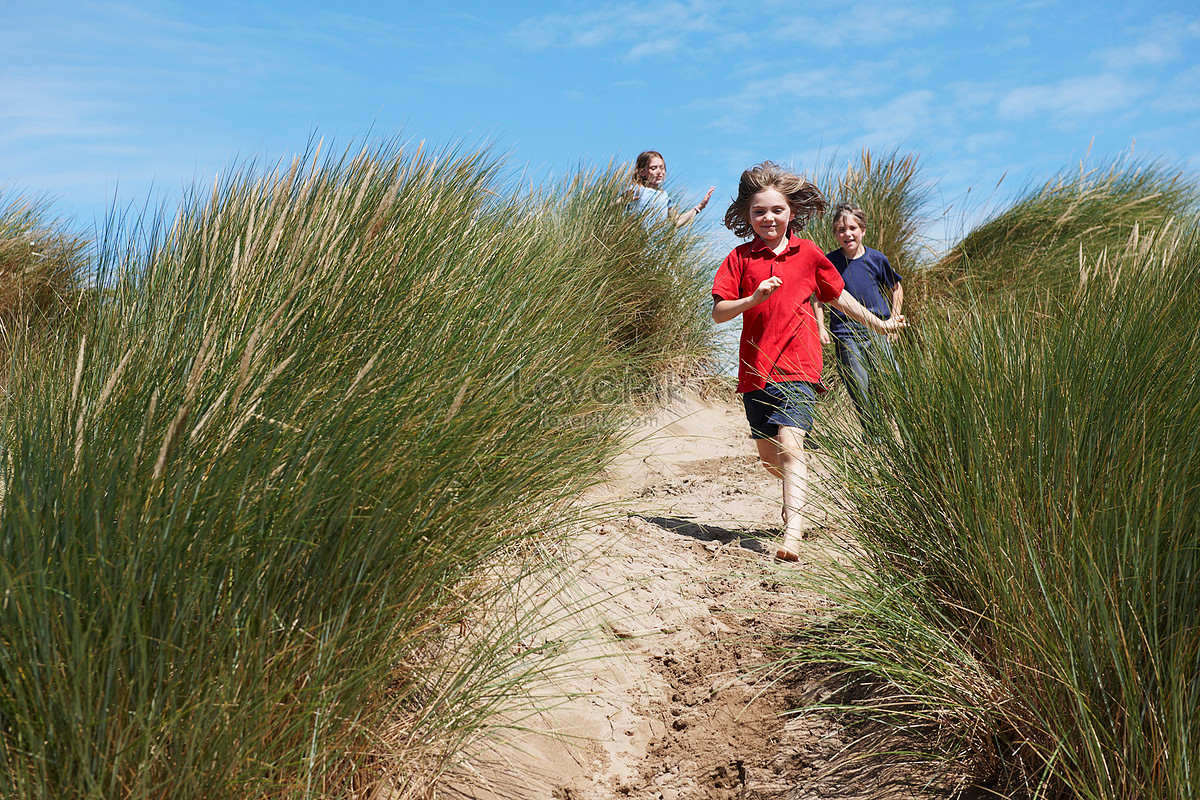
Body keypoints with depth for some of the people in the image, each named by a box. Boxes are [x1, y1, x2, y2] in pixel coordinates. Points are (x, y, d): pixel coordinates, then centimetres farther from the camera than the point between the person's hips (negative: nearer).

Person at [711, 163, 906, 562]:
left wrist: (879, 324, 26)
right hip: (756, 367, 2)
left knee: (790, 442, -20)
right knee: (768, 456, 13)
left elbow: (838, 296, 20)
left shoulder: (808, 253, 6)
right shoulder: (740, 257, 3)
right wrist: (754, 299, -19)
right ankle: (794, 495, 45)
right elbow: (718, 313, -3)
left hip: (798, 365, -2)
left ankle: (792, 532, -25)